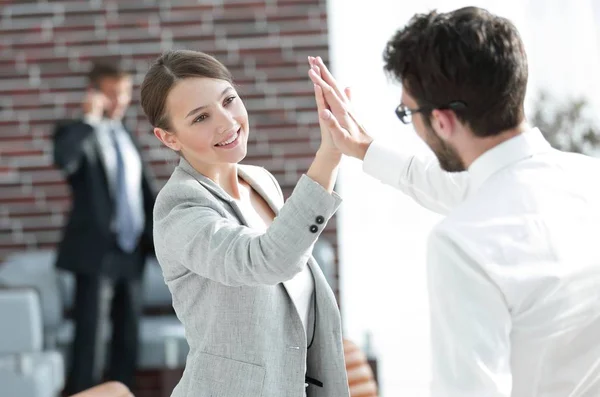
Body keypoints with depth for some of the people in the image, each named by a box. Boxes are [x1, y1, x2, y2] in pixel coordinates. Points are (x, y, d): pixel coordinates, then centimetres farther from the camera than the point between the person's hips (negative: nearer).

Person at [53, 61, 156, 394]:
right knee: (90, 340, -7)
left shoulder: (127, 136, 15)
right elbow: (63, 159, -31)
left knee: (128, 337, 12)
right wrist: (90, 118, -24)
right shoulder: (76, 132, -6)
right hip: (96, 252, -7)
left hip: (131, 250, 7)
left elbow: (146, 190, 20)